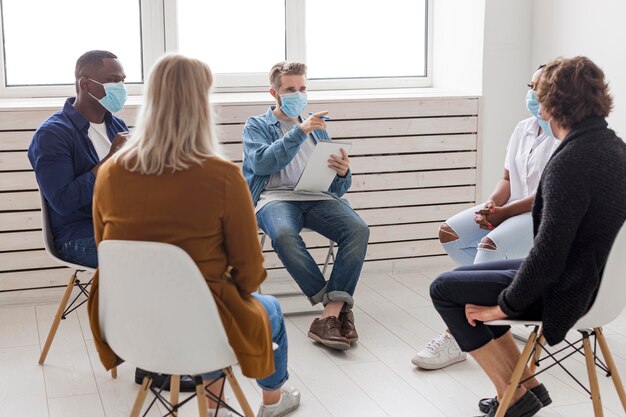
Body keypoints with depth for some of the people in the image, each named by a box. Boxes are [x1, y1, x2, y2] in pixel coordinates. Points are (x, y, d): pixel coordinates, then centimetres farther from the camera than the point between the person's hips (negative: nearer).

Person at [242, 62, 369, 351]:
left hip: (317, 197, 3)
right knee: (284, 235, -39)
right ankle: (338, 308, -30)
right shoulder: (257, 126, 16)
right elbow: (261, 164, -7)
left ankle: (331, 313, -34)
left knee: (358, 229, -29)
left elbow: (337, 187, 20)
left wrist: (343, 174, -5)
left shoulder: (317, 129, 27)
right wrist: (300, 132, -12)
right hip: (275, 197, -3)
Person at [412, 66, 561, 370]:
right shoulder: (523, 129, 13)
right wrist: (493, 202, -7)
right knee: (448, 233, -7)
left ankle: (456, 340, -29)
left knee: (490, 244, -33)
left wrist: (504, 212, -21)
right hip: (512, 209, 9)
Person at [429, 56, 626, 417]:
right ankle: (528, 385, 23)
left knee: (444, 289, 4)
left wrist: (502, 306, -15)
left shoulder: (570, 164, -29)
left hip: (564, 292, -9)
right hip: (592, 276, 9)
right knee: (462, 279, 21)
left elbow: (548, 258, -30)